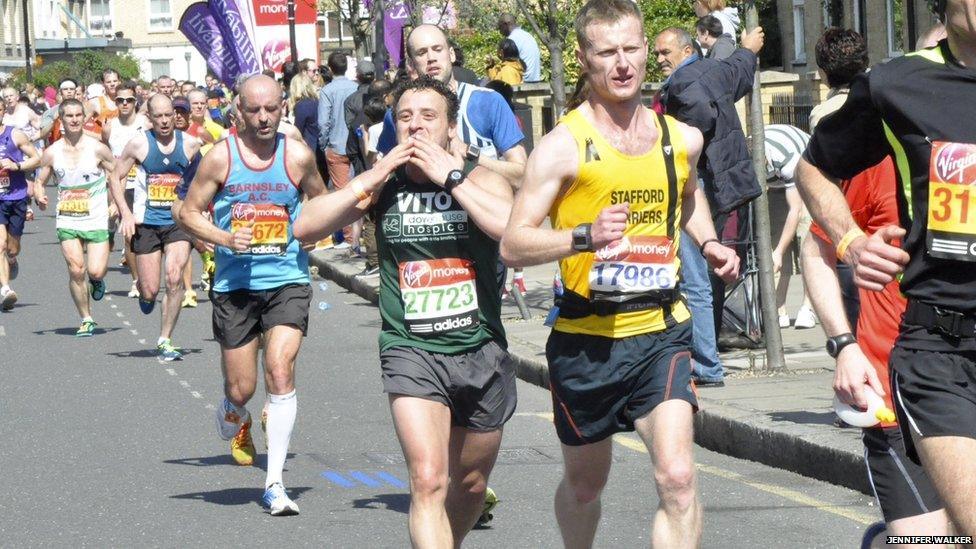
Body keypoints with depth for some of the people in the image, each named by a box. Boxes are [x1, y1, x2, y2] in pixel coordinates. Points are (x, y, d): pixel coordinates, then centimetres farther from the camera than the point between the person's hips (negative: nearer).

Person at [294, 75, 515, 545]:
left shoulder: (481, 180, -3)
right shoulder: (382, 184, 3)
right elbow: (306, 228, -5)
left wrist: (451, 177, -19)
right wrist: (372, 179, -11)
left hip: (481, 351, 1)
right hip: (411, 350, -1)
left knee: (470, 484, 18)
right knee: (428, 481, -20)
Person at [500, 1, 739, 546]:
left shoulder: (682, 138, 5)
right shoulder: (564, 146, -10)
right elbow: (513, 245, -12)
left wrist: (709, 243, 11)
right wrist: (586, 236, -27)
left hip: (662, 330, 2)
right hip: (586, 338, -2)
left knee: (678, 477, -18)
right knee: (584, 484, 17)